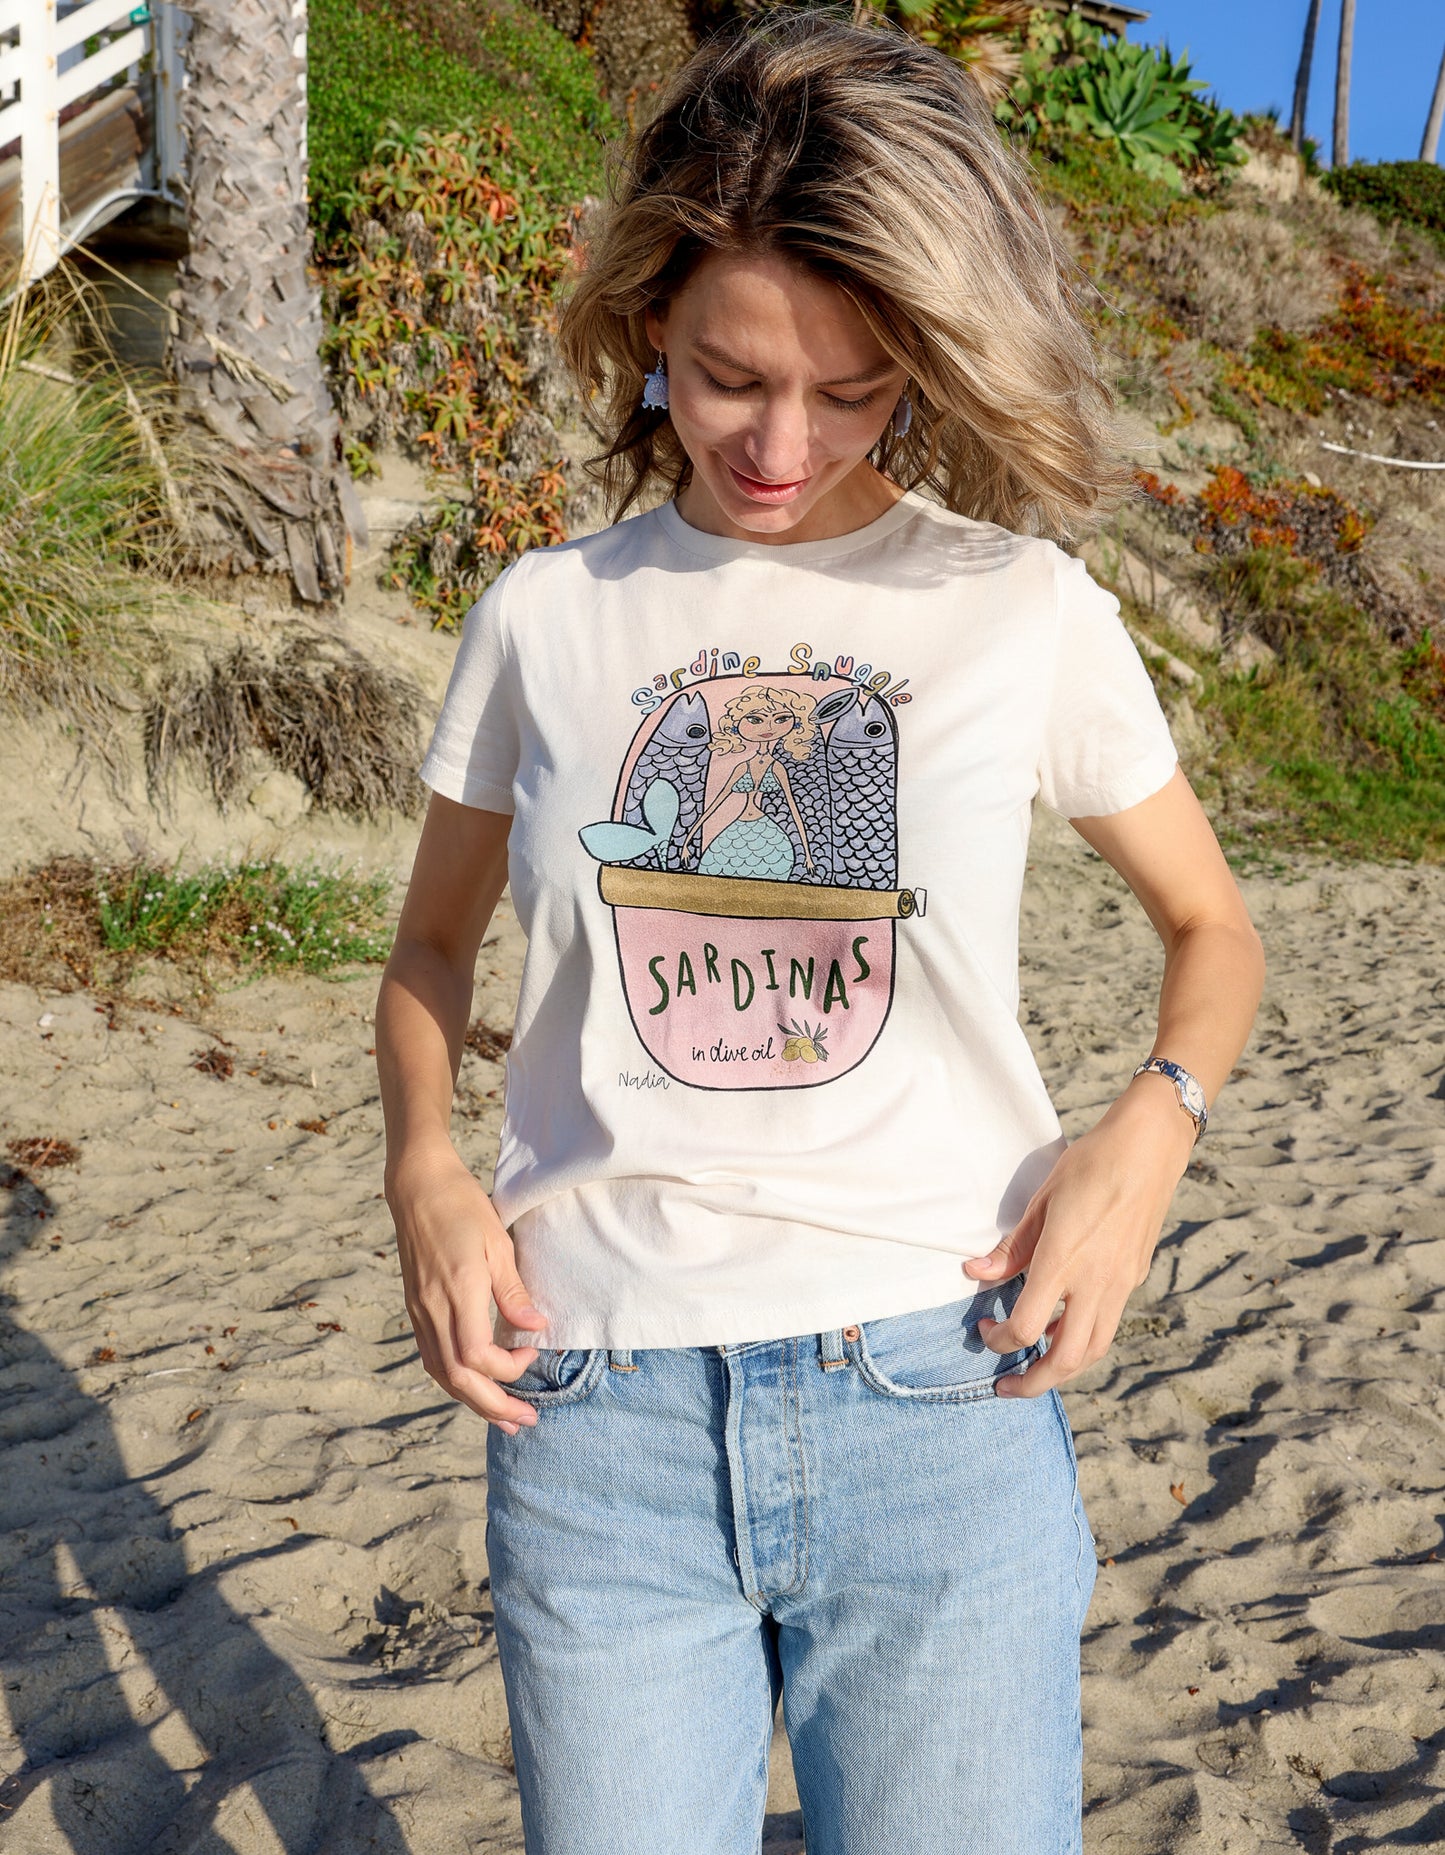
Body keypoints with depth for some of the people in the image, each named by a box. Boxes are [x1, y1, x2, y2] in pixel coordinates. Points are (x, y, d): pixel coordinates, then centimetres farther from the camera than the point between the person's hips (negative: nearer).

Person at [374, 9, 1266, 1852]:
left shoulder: (1023, 607, 1)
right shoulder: (548, 615, 5)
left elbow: (1211, 926, 13)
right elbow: (433, 948, 16)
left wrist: (1147, 1125, -7)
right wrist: (424, 1167, -3)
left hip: (938, 1402, 0)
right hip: (596, 1413, 1)